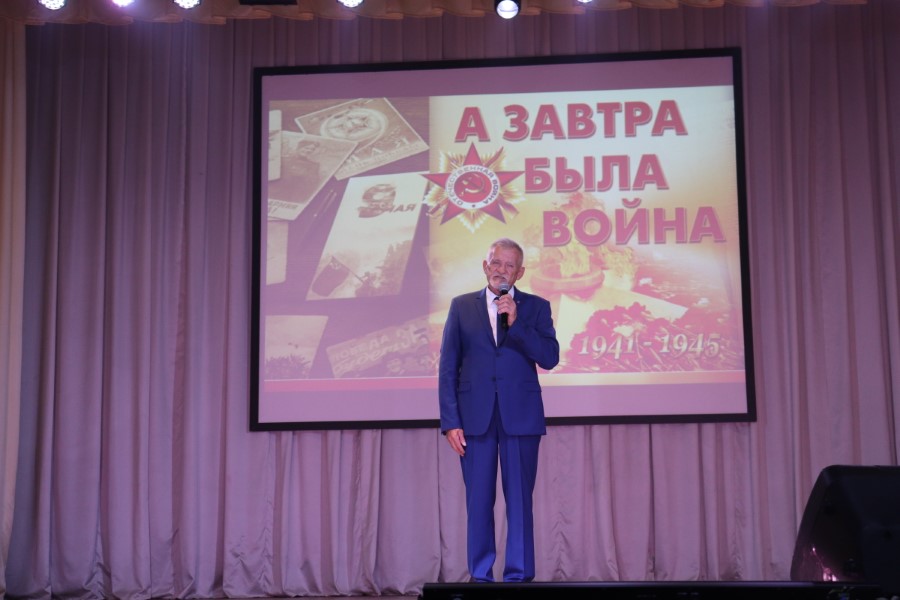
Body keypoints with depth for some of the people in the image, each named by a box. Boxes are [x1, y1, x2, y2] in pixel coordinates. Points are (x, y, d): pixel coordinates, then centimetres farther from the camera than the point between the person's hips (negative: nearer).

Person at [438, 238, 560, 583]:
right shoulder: (462, 306, 8)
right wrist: (450, 421, -3)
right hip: (474, 417, 1)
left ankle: (519, 577, 8)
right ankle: (480, 577, 11)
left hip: (520, 416, 0)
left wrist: (515, 323, -14)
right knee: (478, 501, 3)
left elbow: (550, 358, -5)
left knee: (519, 500, 1)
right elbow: (448, 367, 5)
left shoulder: (535, 307, 7)